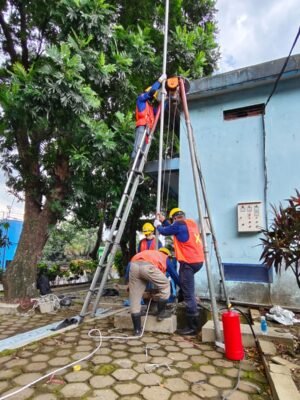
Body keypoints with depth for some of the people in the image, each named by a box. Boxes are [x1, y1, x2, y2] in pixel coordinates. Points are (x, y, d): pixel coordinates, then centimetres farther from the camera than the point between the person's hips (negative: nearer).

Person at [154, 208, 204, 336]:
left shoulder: (179, 224, -11)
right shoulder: (192, 223, 14)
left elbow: (164, 231, 1)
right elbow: (172, 229, 26)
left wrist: (158, 225, 21)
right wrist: (164, 221, 28)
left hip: (189, 262, -9)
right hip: (198, 260, 10)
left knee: (188, 294, -5)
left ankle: (192, 327, -1)